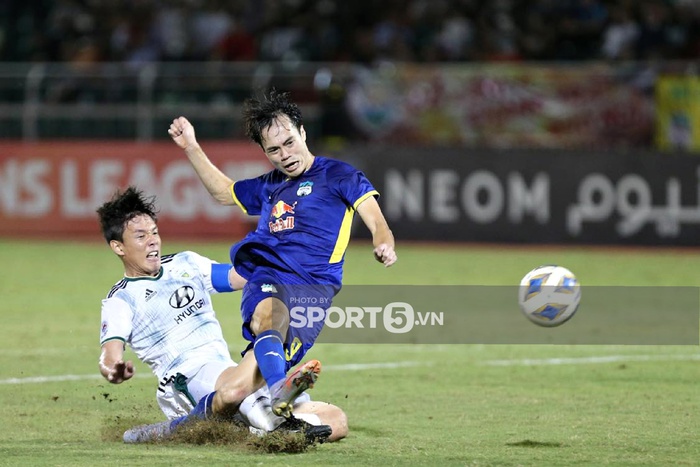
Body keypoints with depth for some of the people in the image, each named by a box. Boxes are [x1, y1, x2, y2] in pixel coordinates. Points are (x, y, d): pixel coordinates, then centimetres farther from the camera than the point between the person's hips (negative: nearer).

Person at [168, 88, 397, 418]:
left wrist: (384, 245, -25)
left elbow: (376, 221, -2)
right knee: (272, 316, -37)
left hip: (312, 289, -1)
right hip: (264, 281, 1)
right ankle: (279, 392, -60)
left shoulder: (337, 175, 10)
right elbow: (223, 192, 47)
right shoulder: (269, 186, 28)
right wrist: (191, 148, 41)